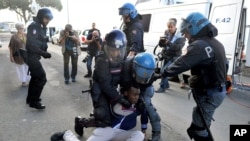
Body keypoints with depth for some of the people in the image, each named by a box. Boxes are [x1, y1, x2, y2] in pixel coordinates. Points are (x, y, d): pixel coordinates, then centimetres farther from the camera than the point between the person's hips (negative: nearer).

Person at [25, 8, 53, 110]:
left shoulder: (41, 27, 14)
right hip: (31, 56, -10)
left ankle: (30, 99, 32)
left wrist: (44, 52, -1)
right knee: (42, 78, -10)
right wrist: (44, 53, -25)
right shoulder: (34, 26, -16)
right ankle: (34, 101, 0)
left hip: (34, 56, 10)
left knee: (35, 77, 19)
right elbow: (32, 44, -25)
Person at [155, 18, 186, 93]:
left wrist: (169, 43, -35)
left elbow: (178, 47, -24)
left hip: (174, 57, -6)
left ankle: (162, 87, -5)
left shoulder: (180, 35, -12)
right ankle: (166, 85, 35)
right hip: (166, 56, 6)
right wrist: (161, 41, -21)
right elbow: (161, 45, 2)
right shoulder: (166, 32, 3)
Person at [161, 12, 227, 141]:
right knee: (202, 125, 23)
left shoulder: (199, 45, -22)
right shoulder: (214, 42, 11)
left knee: (198, 128, 1)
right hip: (217, 90, 10)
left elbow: (181, 64, -24)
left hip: (208, 93, -10)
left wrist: (163, 73, -10)